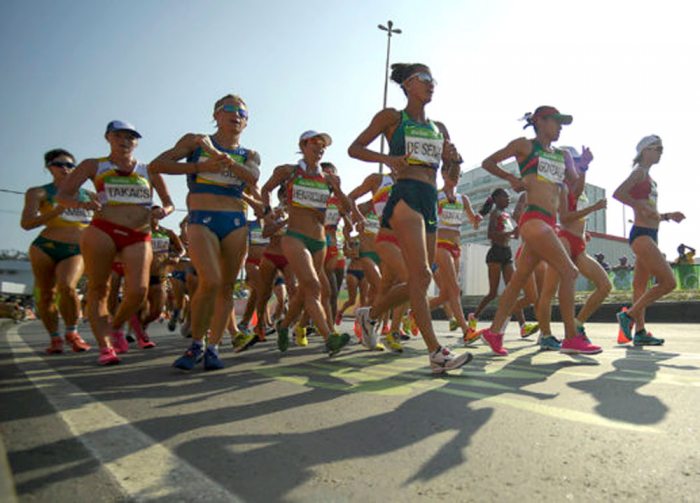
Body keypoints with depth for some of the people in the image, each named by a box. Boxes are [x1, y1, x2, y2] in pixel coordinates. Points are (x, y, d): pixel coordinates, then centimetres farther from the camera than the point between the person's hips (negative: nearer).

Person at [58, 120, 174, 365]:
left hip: (139, 237, 1)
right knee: (98, 288, -2)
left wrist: (164, 210, -2)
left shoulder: (148, 170, 19)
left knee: (138, 290, -14)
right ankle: (105, 347, 4)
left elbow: (169, 202, 22)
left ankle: (115, 326, 15)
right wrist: (82, 204, -12)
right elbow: (62, 195, 10)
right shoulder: (94, 166, 15)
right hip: (102, 231, 0)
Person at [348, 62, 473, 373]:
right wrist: (387, 159, -13)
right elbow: (354, 149, 3)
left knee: (419, 280, 7)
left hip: (431, 202, 7)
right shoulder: (392, 117, 7)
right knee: (421, 275, -17)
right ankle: (436, 352, -14)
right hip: (405, 196, -7)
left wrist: (454, 158, 3)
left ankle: (370, 313, 29)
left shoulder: (439, 128, 23)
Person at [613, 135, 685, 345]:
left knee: (641, 285, 8)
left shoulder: (648, 177, 22)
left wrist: (668, 216, 13)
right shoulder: (639, 171, -4)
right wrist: (642, 207, -24)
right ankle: (629, 315, -5)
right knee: (668, 282, -13)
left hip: (650, 235, 9)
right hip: (642, 234, -9)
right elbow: (618, 193, -23)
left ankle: (640, 332, 11)